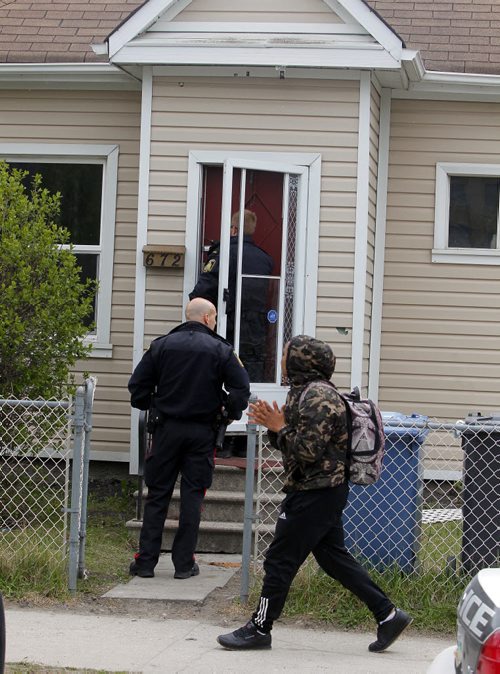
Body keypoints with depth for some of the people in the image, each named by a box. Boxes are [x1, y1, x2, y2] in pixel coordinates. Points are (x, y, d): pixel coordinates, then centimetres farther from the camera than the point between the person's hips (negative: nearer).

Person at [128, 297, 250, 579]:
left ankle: (146, 561, 5)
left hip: (167, 429, 1)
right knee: (193, 496, 5)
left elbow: (138, 386, 0)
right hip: (202, 432, -1)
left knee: (157, 495, 7)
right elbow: (241, 389, -8)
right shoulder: (221, 350, -4)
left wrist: (151, 408, 16)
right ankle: (184, 563, 5)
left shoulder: (162, 345, 1)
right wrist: (231, 414, 9)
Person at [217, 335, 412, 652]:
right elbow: (294, 443, 19)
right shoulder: (304, 392, 15)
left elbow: (309, 450, -24)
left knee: (280, 559, -3)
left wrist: (279, 427, -13)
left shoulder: (318, 398, -18)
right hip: (322, 492, 11)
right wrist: (275, 425, 1)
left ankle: (259, 629, 5)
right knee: (334, 557, 13)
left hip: (316, 494, -11)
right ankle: (388, 615, 15)